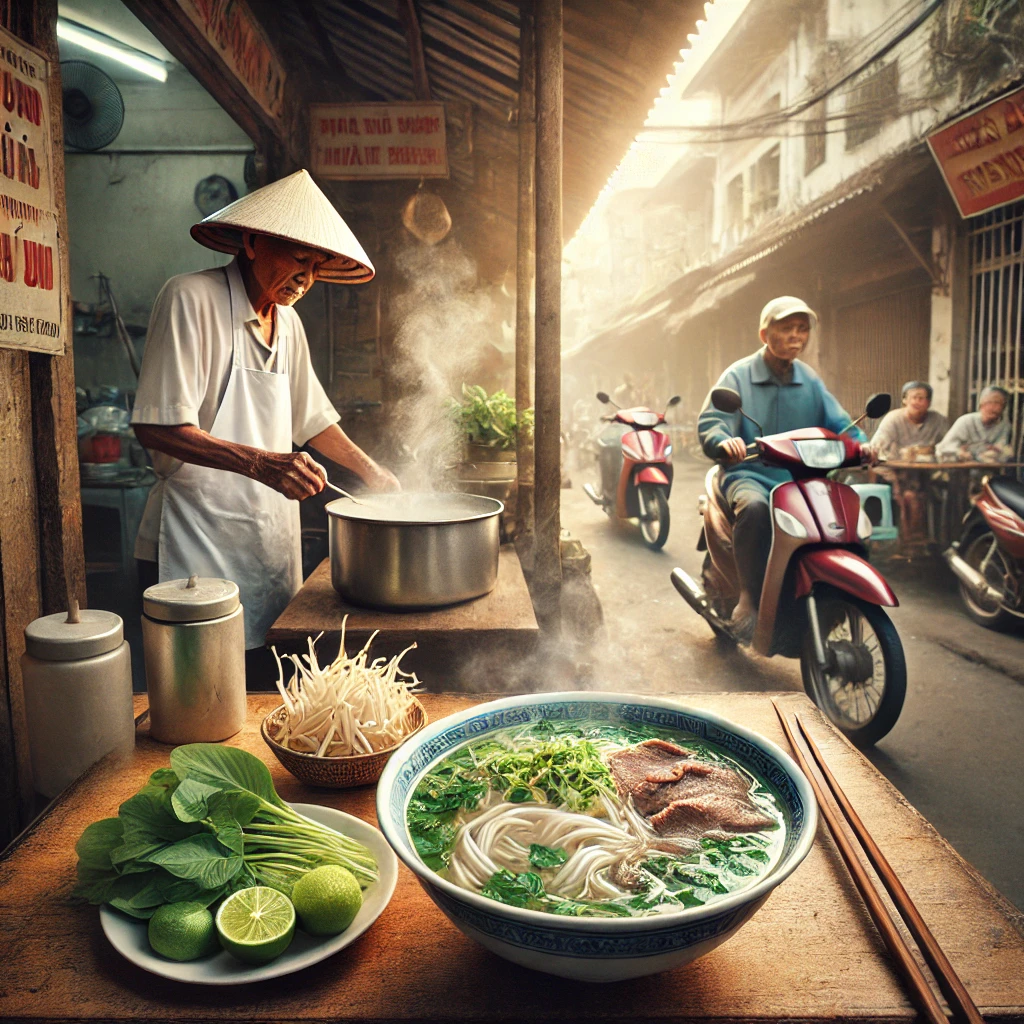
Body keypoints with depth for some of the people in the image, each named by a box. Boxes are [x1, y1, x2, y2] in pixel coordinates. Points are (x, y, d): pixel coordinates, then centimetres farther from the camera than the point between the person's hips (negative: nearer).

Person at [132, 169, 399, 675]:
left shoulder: (287, 321, 13)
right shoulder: (190, 298, -10)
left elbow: (311, 417, 24)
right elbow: (156, 426, -17)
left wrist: (370, 470, 17)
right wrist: (259, 462, -27)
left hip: (270, 533, 7)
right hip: (197, 536, -7)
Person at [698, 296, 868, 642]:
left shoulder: (810, 381, 15)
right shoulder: (738, 375, 0)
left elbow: (838, 422, 8)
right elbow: (709, 422, -13)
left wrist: (859, 443, -15)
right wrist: (724, 442, -36)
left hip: (800, 479, 5)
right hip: (750, 475, -4)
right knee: (754, 508, -38)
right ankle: (749, 597, -24)